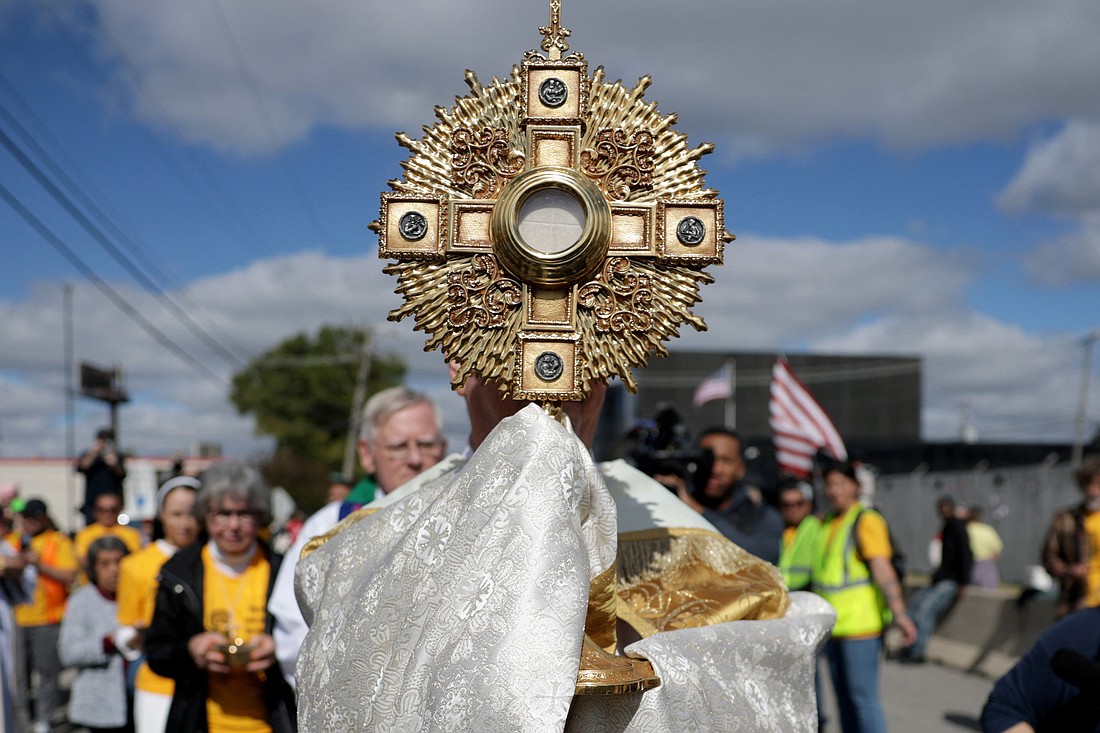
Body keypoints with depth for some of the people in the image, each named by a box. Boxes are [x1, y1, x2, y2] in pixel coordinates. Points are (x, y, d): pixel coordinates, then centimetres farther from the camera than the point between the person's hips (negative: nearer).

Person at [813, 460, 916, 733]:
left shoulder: (866, 521, -10)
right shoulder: (827, 524, 14)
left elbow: (882, 570, -20)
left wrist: (898, 613, -29)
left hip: (860, 627, -8)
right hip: (833, 627, 8)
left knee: (863, 698, -6)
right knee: (843, 698, 14)